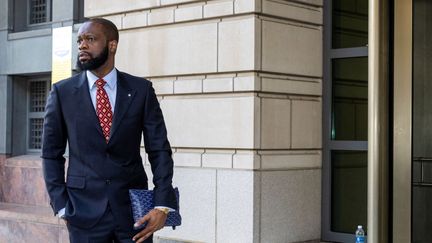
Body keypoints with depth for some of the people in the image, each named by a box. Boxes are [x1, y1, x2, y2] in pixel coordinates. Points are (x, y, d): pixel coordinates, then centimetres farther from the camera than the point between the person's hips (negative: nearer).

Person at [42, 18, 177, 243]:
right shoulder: (62, 92, 1)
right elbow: (51, 154, 5)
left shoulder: (141, 90, 1)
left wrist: (163, 205, -8)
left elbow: (159, 149, 1)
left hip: (134, 208, 0)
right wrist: (61, 205, -3)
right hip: (85, 210, 0)